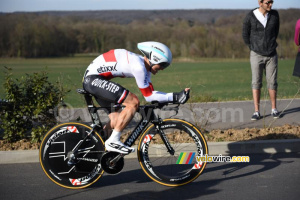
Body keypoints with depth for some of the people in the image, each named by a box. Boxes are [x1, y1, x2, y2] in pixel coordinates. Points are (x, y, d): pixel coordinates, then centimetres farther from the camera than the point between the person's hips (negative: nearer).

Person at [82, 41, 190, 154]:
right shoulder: (139, 66, -22)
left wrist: (175, 97, 0)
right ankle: (113, 141, -16)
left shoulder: (145, 66, 9)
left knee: (117, 122, 11)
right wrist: (175, 97, -15)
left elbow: (151, 93, 7)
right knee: (133, 102, -19)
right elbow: (148, 96, -17)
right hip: (93, 78, -11)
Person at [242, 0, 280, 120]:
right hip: (256, 56, -2)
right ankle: (256, 112, 4)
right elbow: (245, 35, 2)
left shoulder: (275, 14, -5)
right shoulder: (250, 17, -13)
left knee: (272, 82, 6)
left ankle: (274, 109, 19)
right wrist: (254, 48, 8)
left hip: (271, 55, 2)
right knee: (256, 83, 0)